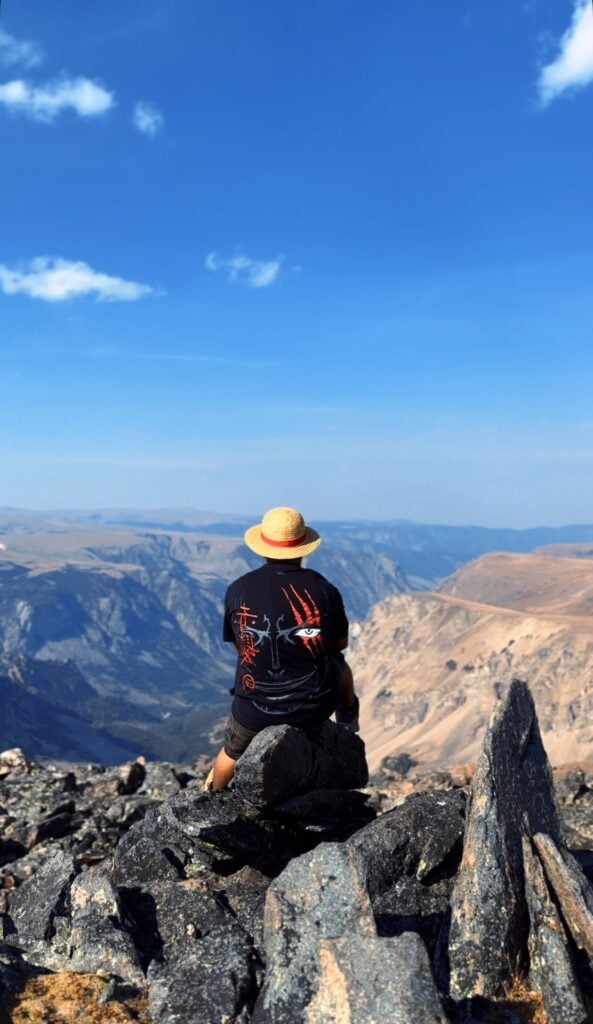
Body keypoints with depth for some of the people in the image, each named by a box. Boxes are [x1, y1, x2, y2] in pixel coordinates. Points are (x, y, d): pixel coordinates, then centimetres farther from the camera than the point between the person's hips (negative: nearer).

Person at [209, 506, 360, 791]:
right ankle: (349, 723, 52)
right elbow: (340, 644, 5)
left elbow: (239, 645, 6)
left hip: (254, 711, 1)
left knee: (231, 753, 35)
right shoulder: (324, 589, -12)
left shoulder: (238, 590, -10)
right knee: (339, 665, 33)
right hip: (314, 709, 0)